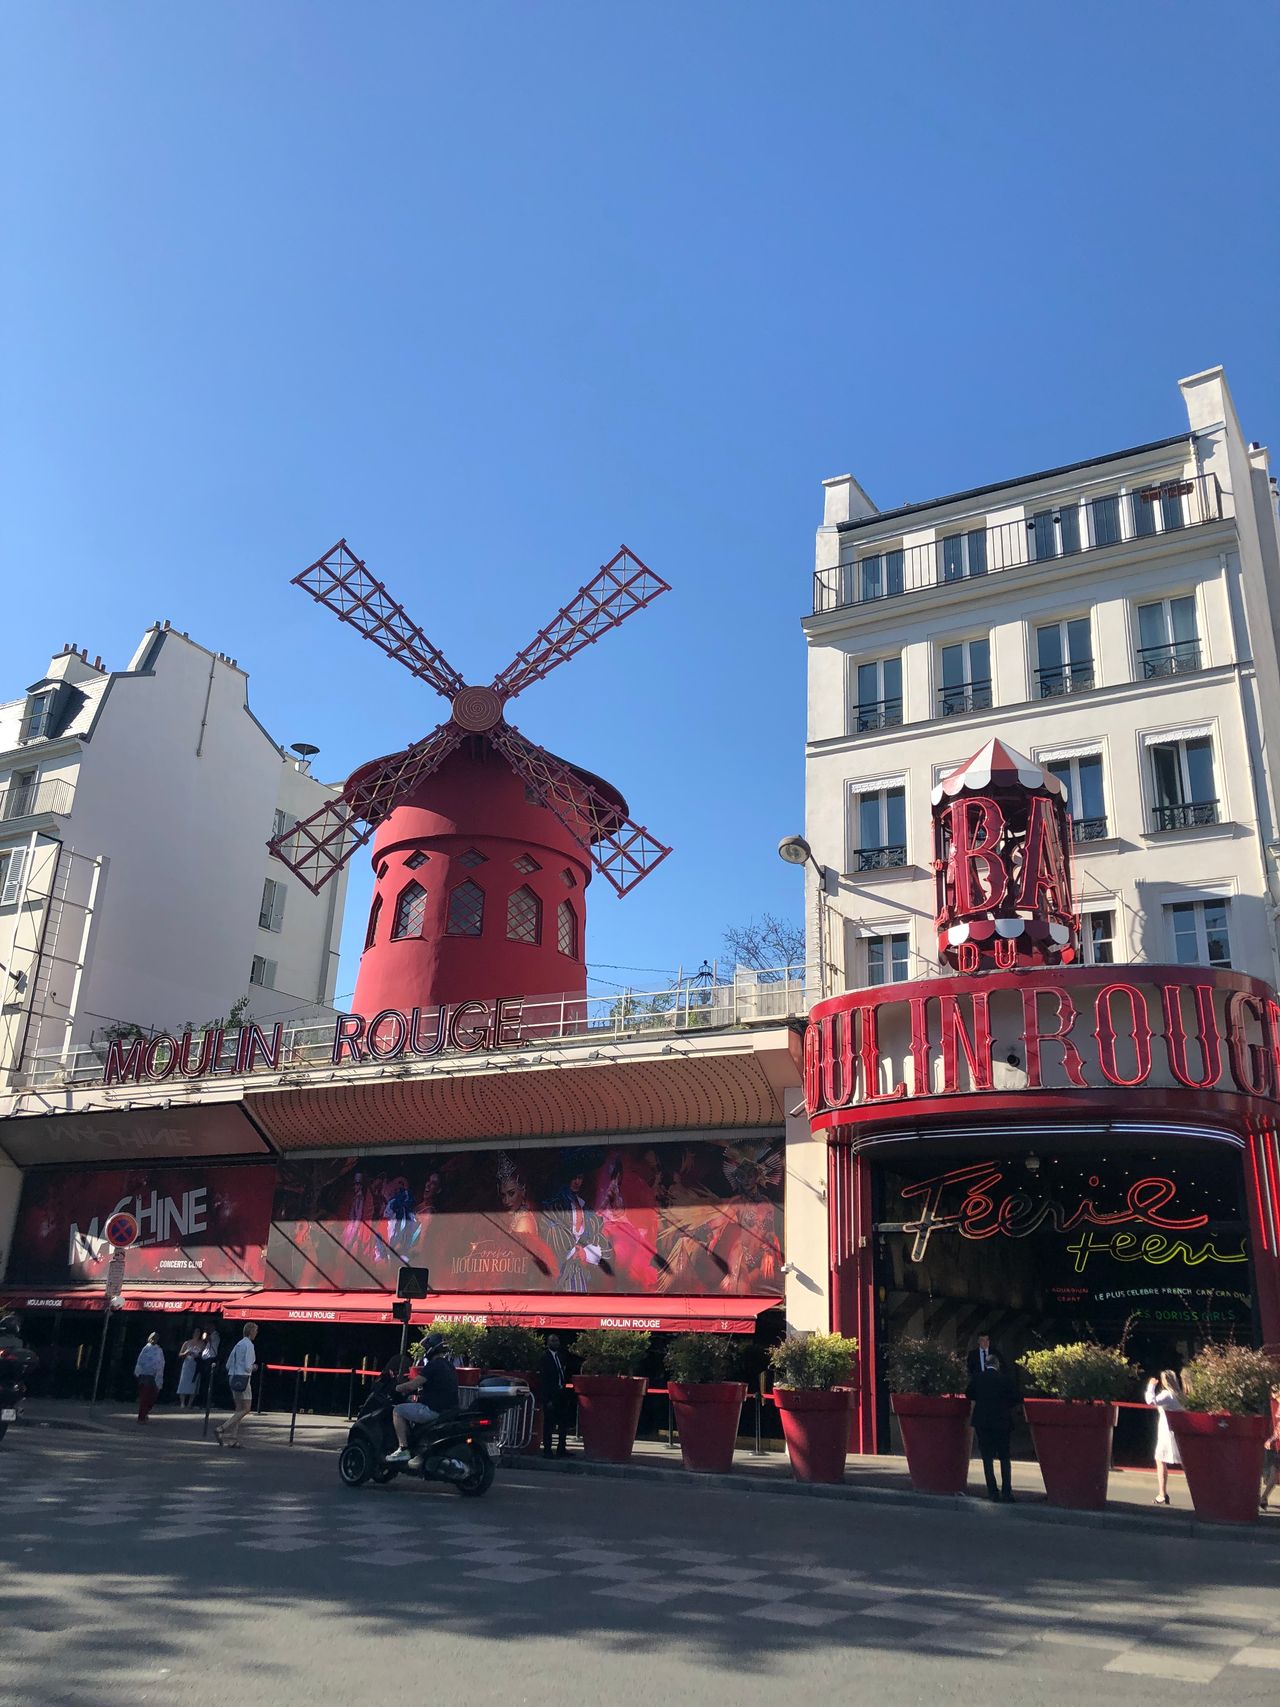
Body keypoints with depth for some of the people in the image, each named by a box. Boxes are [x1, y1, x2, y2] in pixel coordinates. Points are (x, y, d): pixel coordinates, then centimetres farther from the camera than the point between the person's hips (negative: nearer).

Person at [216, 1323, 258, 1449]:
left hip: (233, 1377, 9)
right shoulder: (249, 1345, -12)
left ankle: (233, 1438, 8)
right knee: (246, 1409, -5)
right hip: (243, 1378, -9)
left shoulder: (238, 1344, 14)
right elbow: (247, 1367, -18)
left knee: (239, 1409, 12)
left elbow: (228, 1365, 16)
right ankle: (221, 1429, -13)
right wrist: (253, 1368, 3)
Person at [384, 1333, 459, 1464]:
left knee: (398, 1411, -2)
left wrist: (397, 1388, 1)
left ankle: (403, 1450, -7)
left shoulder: (434, 1365, -14)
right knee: (408, 1405, 28)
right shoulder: (449, 1365, 15)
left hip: (434, 1410, -9)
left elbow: (412, 1385, -17)